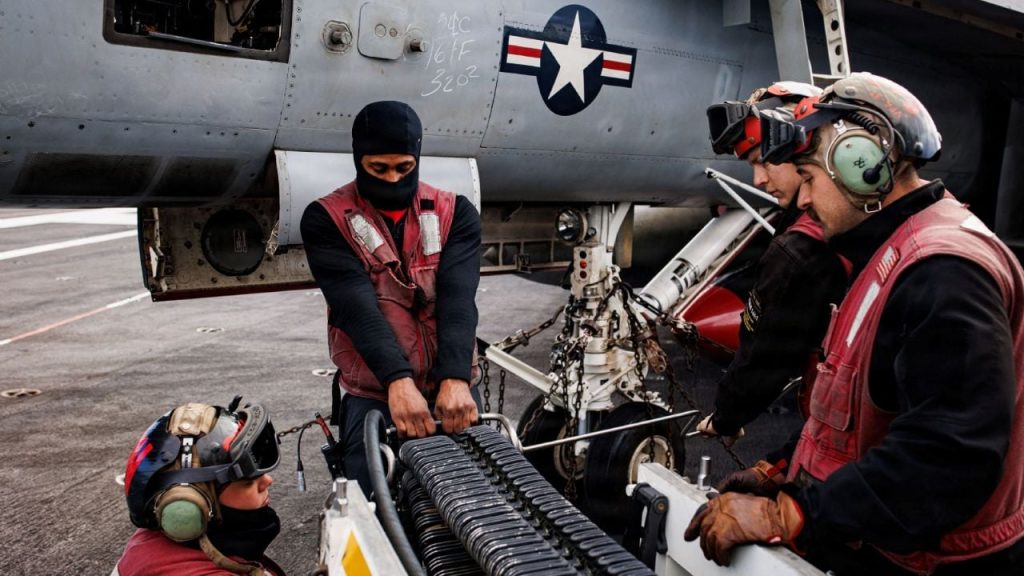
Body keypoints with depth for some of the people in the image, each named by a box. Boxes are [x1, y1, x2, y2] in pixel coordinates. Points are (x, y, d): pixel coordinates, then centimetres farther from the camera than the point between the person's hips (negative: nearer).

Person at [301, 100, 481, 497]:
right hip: (374, 397, -2)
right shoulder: (326, 220, -3)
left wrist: (455, 379, -26)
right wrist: (397, 380, -30)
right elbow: (356, 305, -16)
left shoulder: (455, 213, 3)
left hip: (451, 389, 2)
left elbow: (458, 298, -12)